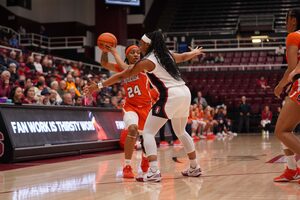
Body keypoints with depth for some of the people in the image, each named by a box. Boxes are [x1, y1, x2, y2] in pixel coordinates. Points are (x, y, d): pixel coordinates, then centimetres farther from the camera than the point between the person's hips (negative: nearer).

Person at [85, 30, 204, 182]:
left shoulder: (148, 61, -3)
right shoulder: (167, 54, 16)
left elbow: (122, 75, 0)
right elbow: (184, 57, 37)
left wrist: (99, 85, 5)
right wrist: (195, 53, 60)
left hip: (170, 96, -8)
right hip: (185, 93, 8)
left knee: (148, 132, -3)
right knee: (180, 131, 27)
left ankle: (154, 172, -18)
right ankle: (194, 168, 33)